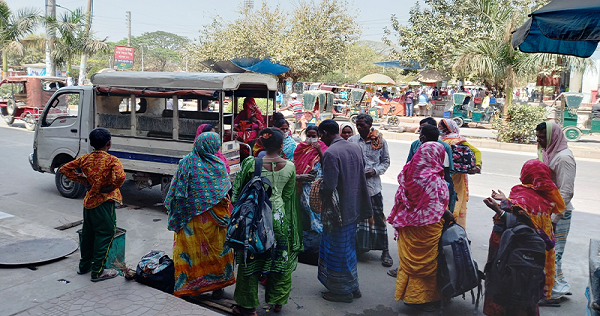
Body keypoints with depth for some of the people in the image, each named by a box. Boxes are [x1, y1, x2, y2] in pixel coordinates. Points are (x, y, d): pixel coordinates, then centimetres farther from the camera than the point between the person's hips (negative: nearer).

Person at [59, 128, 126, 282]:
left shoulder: (85, 158, 4)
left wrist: (83, 180, 8)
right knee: (105, 235, 3)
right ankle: (98, 271, 7)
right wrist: (110, 188, -15)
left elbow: (65, 169, 10)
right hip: (104, 203, -7)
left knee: (88, 233, 21)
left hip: (88, 200, 7)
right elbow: (120, 177, -32)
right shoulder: (112, 160, -15)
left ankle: (84, 265, 35)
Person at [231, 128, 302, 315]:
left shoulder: (251, 163, -11)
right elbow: (288, 196, 4)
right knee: (280, 258, 17)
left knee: (251, 260, 10)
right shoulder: (290, 167, -5)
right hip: (280, 218, 2)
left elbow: (239, 191, -3)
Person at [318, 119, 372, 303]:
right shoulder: (356, 148, 4)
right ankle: (353, 286, 33)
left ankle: (342, 291, 21)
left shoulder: (331, 153, -22)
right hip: (353, 206, 8)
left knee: (337, 249, 7)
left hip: (338, 210, -8)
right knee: (349, 248, 21)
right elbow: (362, 175, 12)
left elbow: (329, 187, -26)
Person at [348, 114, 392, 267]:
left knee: (378, 216, 1)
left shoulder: (381, 141, 1)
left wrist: (375, 170, -10)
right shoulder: (351, 141, 2)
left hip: (373, 184, -1)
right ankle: (356, 245, 28)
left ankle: (385, 250, 12)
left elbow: (386, 161, 6)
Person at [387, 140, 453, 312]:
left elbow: (401, 198, 5)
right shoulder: (433, 179, -24)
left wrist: (400, 218, 13)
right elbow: (436, 207, -20)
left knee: (410, 259, 19)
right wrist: (448, 215, -2)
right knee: (424, 261, 10)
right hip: (425, 227, -7)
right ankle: (418, 298, 22)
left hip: (407, 224, 7)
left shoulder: (408, 171, -2)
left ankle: (407, 292, 34)